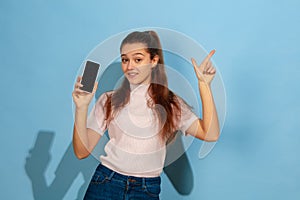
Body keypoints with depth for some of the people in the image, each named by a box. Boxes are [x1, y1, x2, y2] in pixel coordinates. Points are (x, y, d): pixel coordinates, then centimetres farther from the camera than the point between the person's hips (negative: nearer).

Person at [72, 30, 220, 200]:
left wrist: (204, 84, -14)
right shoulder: (109, 100, 0)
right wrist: (82, 108, -16)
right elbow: (82, 152, -4)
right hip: (106, 183, 0)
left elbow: (211, 134, -12)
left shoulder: (171, 103, 0)